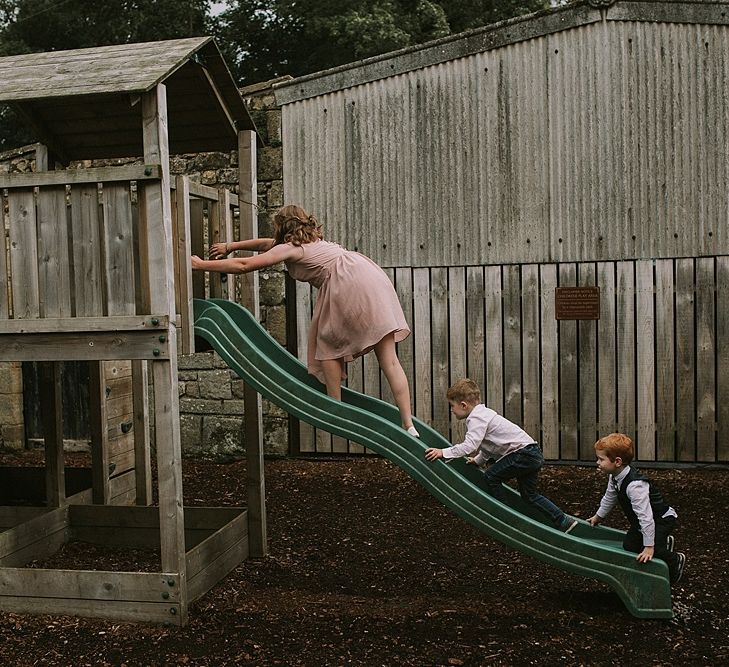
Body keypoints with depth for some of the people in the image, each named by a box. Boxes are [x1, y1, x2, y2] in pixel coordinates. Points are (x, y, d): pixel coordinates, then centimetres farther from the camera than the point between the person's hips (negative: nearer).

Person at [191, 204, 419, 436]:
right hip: (375, 278, 8)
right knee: (389, 359, 1)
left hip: (348, 283, -8)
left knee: (326, 344, 10)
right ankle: (408, 425, -2)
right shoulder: (312, 241, 31)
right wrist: (230, 246, 48)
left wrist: (201, 264, 13)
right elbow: (267, 244, 43)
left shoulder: (290, 248, 7)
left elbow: (244, 265, 3)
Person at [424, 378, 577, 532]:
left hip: (523, 453, -11)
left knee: (489, 479, -7)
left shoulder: (476, 418, -14)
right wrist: (479, 461, 26)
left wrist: (443, 452, -24)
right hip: (533, 453, 11)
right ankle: (563, 521, 18)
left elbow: (469, 446, -27)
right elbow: (488, 445, 29)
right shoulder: (482, 413, 19)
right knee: (529, 495, 18)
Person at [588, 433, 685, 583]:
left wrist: (649, 547, -35)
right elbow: (609, 498, 11)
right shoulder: (615, 477, -9)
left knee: (653, 553, -21)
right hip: (640, 521, 9)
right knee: (628, 546, 8)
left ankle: (676, 561, 11)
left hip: (662, 519, -9)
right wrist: (598, 516, 24)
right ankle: (664, 543, 29)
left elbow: (646, 517, -38)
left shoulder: (635, 485, -39)